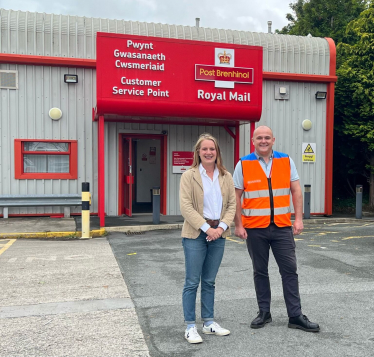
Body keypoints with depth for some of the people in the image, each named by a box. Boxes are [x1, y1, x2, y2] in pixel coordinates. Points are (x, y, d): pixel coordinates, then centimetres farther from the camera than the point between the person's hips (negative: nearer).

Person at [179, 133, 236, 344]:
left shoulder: (226, 176, 8)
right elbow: (186, 207, -11)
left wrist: (222, 226, -10)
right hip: (195, 234, -4)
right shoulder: (189, 176, -4)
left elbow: (232, 204, 6)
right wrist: (206, 228, -17)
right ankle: (190, 326, 12)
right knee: (192, 282, 1)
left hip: (218, 234, 4)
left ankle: (209, 322, 24)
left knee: (210, 281, 14)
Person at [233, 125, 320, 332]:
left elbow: (296, 191, 5)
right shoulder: (243, 164, -2)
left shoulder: (286, 161, 4)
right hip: (255, 228, -1)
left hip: (282, 226, 1)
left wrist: (298, 218, -2)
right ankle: (264, 313, 24)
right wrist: (238, 225, -6)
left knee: (290, 270, 3)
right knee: (260, 271, 11)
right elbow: (236, 197, -2)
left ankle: (295, 316, 13)